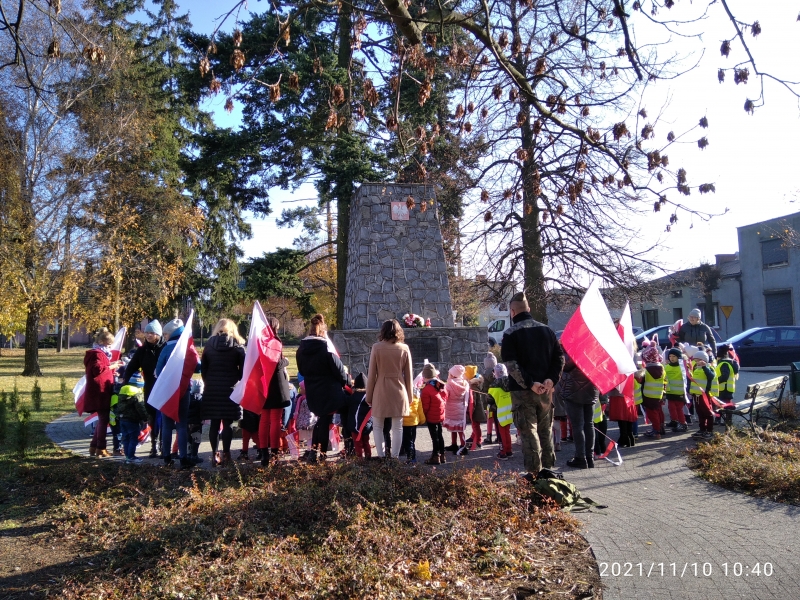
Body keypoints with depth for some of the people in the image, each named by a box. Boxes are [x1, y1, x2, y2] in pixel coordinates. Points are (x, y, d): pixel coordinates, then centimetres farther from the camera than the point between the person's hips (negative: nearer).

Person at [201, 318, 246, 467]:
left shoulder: (209, 345, 5)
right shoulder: (238, 346, -2)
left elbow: (203, 368, 8)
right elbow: (243, 369, -3)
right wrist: (238, 382, 10)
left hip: (211, 388, 2)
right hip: (230, 389, -2)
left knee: (214, 423, 6)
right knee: (227, 423, 1)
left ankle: (215, 455, 8)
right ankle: (225, 455, 2)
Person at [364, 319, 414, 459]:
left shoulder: (376, 347, -4)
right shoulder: (404, 349, 2)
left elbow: (371, 374, -3)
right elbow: (408, 375, 6)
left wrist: (369, 395, 5)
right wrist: (410, 396, 15)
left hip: (381, 392, -2)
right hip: (399, 392, 2)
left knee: (378, 426, 10)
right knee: (397, 427, 8)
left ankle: (381, 456, 6)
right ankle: (395, 457, 8)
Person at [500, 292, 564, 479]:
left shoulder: (510, 334, -7)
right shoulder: (546, 330, 8)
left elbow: (511, 364, -17)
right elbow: (560, 357, 3)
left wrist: (529, 383, -16)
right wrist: (552, 379, -5)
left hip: (523, 390, -5)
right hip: (545, 389, 5)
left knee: (528, 430, 1)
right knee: (545, 429, 15)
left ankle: (534, 471, 1)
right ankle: (548, 468, 21)